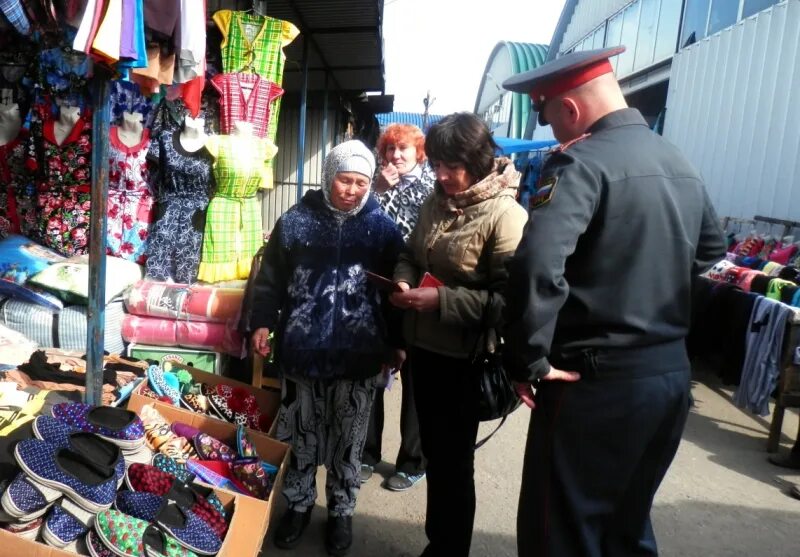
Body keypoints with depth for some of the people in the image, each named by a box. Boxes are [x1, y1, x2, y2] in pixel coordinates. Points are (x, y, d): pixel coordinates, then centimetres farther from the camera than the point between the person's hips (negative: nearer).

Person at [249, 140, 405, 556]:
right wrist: (263, 322, -1)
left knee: (347, 439, 13)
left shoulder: (382, 227, -1)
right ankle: (299, 502, 36)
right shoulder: (296, 220, 0)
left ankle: (341, 510, 33)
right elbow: (271, 277, 6)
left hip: (358, 355, 0)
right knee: (299, 432, 15)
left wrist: (397, 343, 3)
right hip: (301, 349, 1)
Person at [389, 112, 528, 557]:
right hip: (425, 346, 7)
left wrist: (442, 300, -25)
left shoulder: (506, 215, -17)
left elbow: (509, 299, -21)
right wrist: (404, 281, -5)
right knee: (433, 453, 22)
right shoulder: (437, 201, 4)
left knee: (454, 461, 10)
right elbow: (411, 255, 16)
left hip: (465, 358, -7)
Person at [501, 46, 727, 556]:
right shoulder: (680, 163, 10)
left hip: (597, 381, -8)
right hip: (672, 373, 8)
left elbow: (537, 264, -31)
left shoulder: (581, 163, -16)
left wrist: (527, 361, -19)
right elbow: (712, 252, 24)